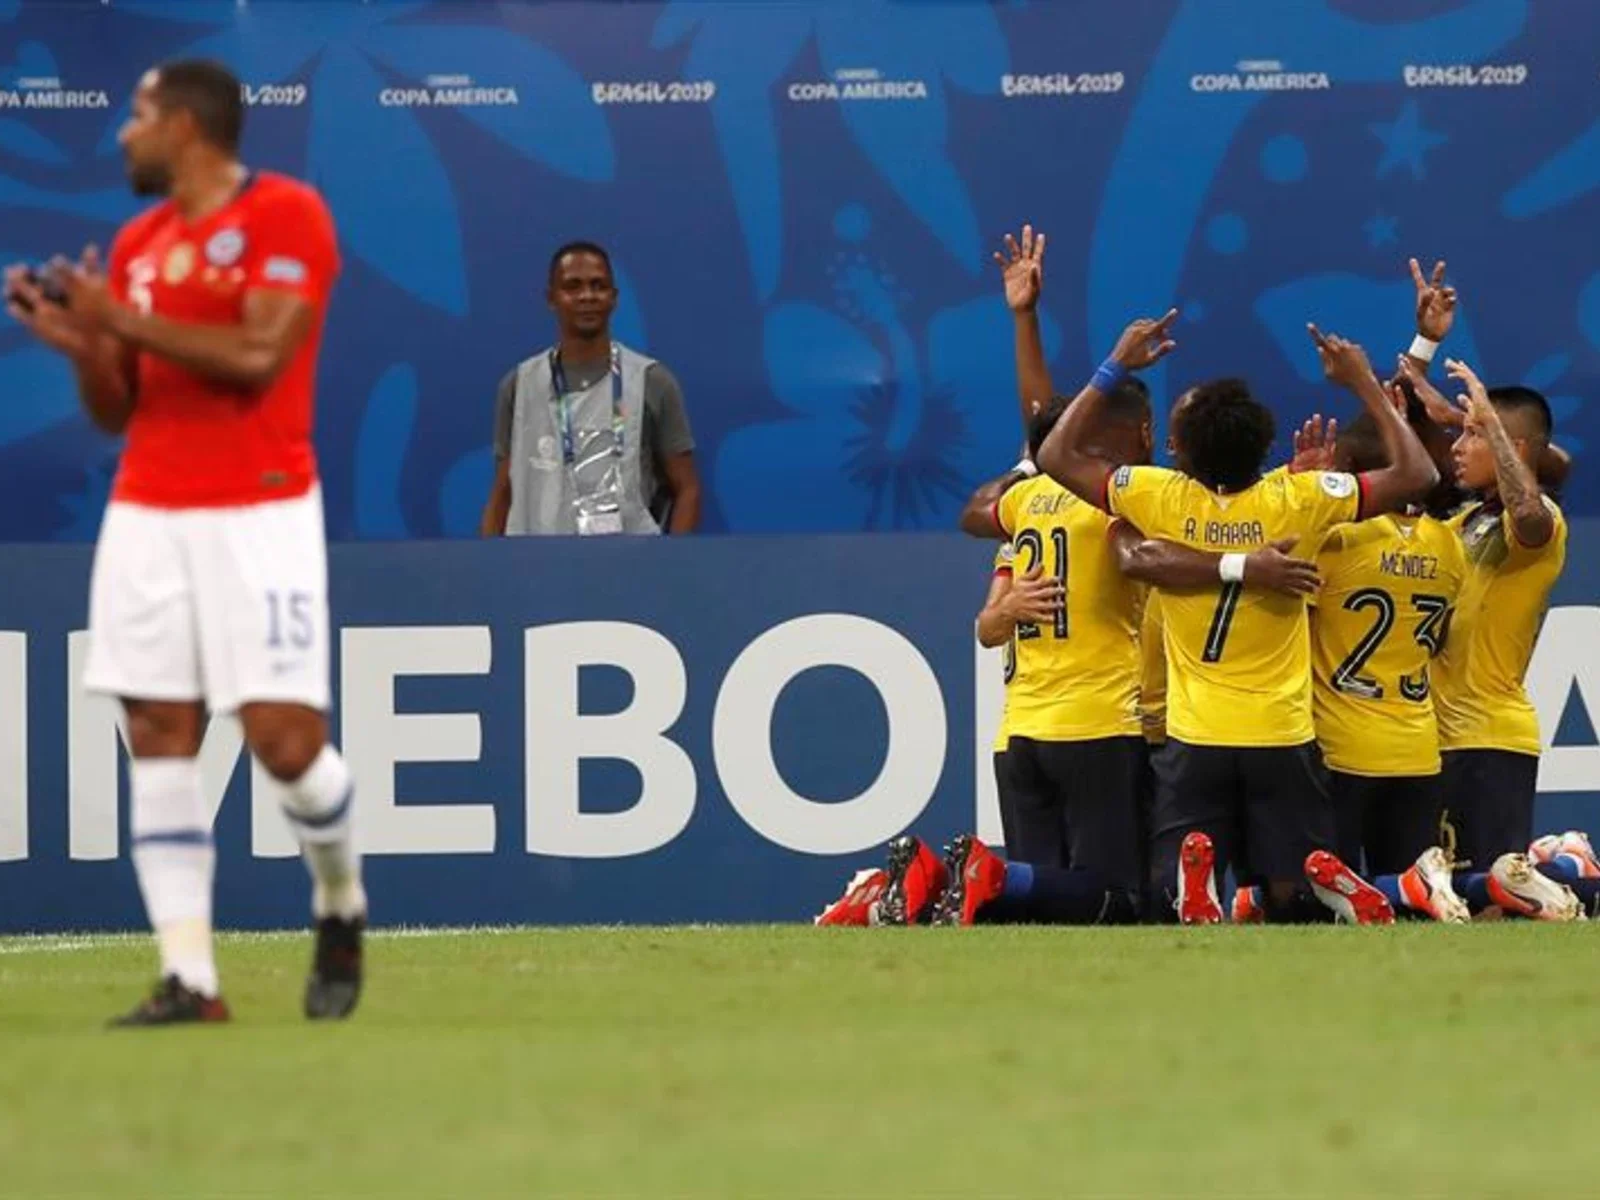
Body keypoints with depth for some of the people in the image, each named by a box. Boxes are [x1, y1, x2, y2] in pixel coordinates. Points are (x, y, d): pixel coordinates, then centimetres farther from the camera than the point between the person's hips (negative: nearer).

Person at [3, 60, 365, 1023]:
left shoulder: (287, 214, -6)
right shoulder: (138, 242, 14)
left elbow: (256, 358, -18)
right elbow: (114, 410, 17)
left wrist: (123, 320, -15)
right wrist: (78, 341, -3)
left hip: (258, 514, -6)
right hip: (146, 514, 6)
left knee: (286, 738, -10)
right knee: (159, 740, -3)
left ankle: (341, 909, 18)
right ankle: (190, 981, -3)